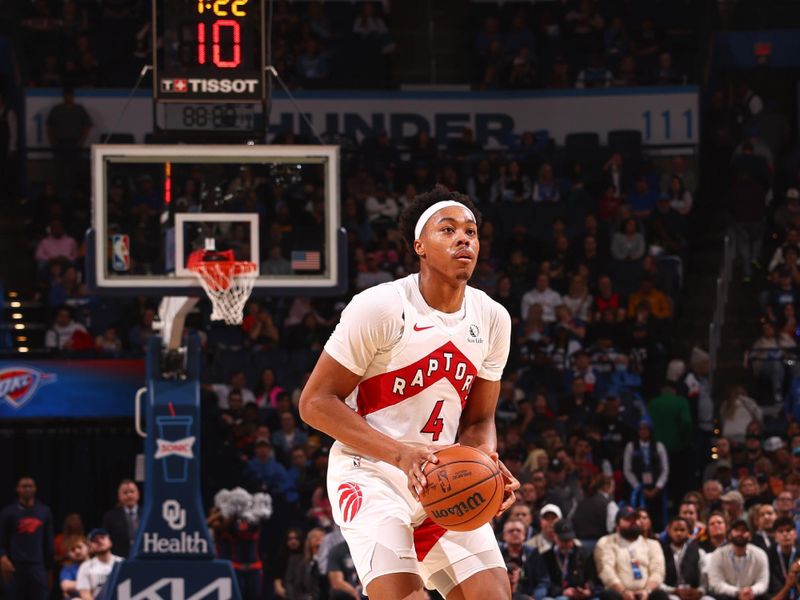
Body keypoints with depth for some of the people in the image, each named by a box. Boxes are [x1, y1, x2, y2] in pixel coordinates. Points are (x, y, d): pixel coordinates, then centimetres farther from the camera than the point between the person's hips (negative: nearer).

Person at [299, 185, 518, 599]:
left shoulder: (492, 320, 4)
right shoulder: (379, 307, -14)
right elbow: (315, 402, -14)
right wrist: (401, 453, -25)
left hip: (442, 481, 6)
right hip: (371, 473, -6)